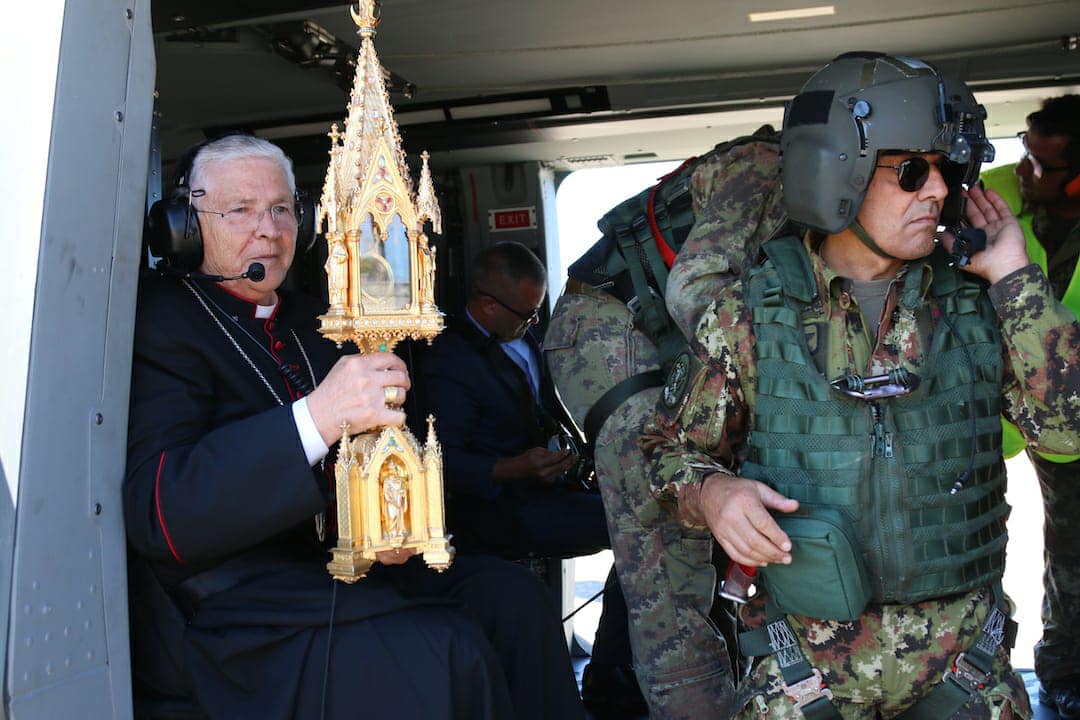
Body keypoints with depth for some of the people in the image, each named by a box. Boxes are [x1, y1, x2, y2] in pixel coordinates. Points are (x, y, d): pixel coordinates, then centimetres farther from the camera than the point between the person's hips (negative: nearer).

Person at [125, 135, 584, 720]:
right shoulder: (159, 317, -8)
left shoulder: (313, 321, 16)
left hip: (335, 563, 7)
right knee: (446, 651, -26)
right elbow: (155, 512, -21)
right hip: (221, 604, -7)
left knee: (512, 595, -14)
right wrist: (314, 419, -32)